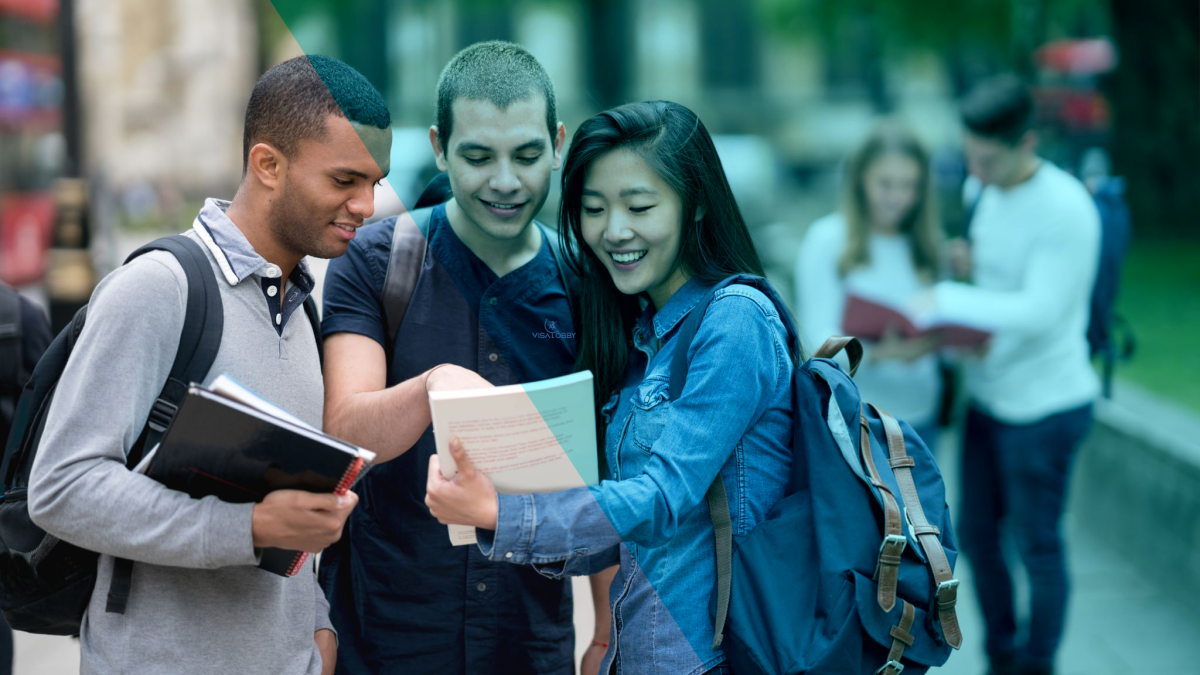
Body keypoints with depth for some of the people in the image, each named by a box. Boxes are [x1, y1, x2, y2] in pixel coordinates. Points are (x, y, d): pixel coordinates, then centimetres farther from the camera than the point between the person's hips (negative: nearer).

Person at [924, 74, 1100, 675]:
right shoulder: (986, 192, 3)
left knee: (1037, 546, 6)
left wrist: (947, 299, -24)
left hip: (1044, 405, -8)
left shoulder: (1065, 209, -22)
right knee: (976, 536, 16)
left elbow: (1038, 312, -26)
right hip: (987, 394, 8)